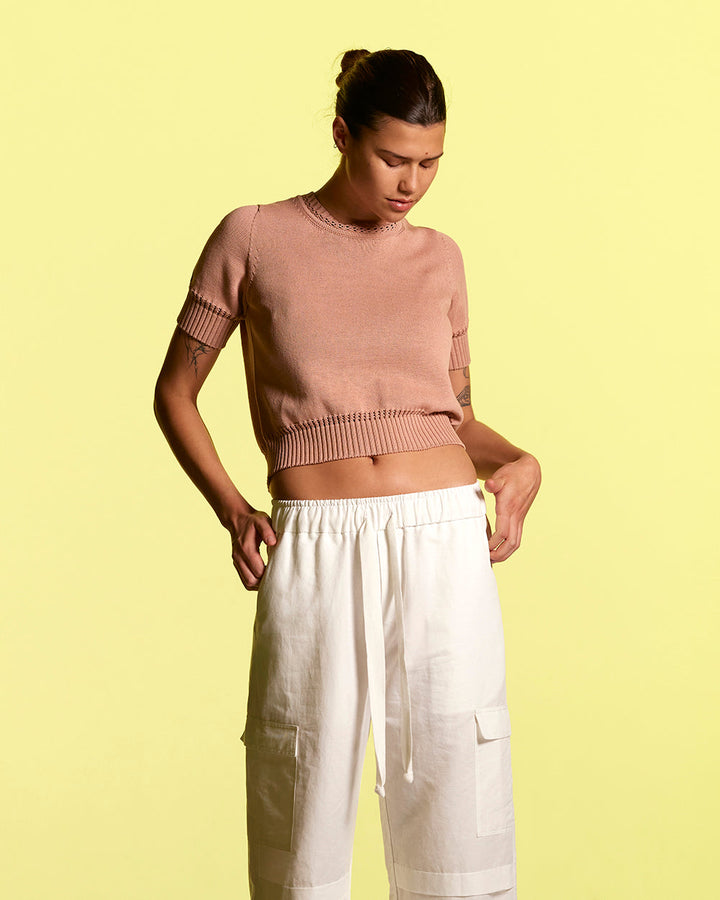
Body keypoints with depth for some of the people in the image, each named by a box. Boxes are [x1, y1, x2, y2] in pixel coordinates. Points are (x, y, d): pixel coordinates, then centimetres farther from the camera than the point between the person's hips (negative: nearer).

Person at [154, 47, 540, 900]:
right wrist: (232, 510, -4)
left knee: (457, 797, 4)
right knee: (304, 802, 5)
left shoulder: (438, 257, 11)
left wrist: (520, 465, 1)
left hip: (445, 548, 2)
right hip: (317, 553, -2)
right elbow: (174, 391, 9)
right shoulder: (253, 237, 3)